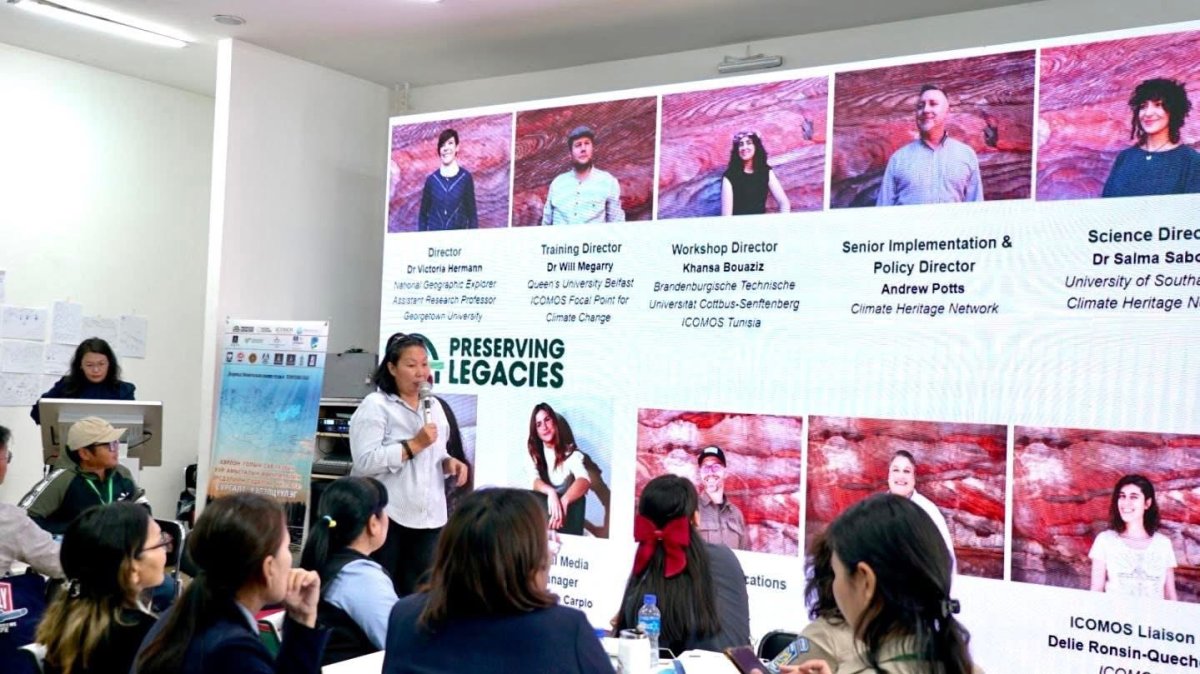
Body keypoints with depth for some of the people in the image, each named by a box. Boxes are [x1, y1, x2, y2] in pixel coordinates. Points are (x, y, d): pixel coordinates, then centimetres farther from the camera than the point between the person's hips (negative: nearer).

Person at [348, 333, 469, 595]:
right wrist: (414, 444, -20)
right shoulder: (375, 406, -8)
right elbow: (366, 461, -19)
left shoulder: (434, 406, 15)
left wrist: (449, 462, 2)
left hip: (428, 516, 6)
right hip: (386, 515, -6)